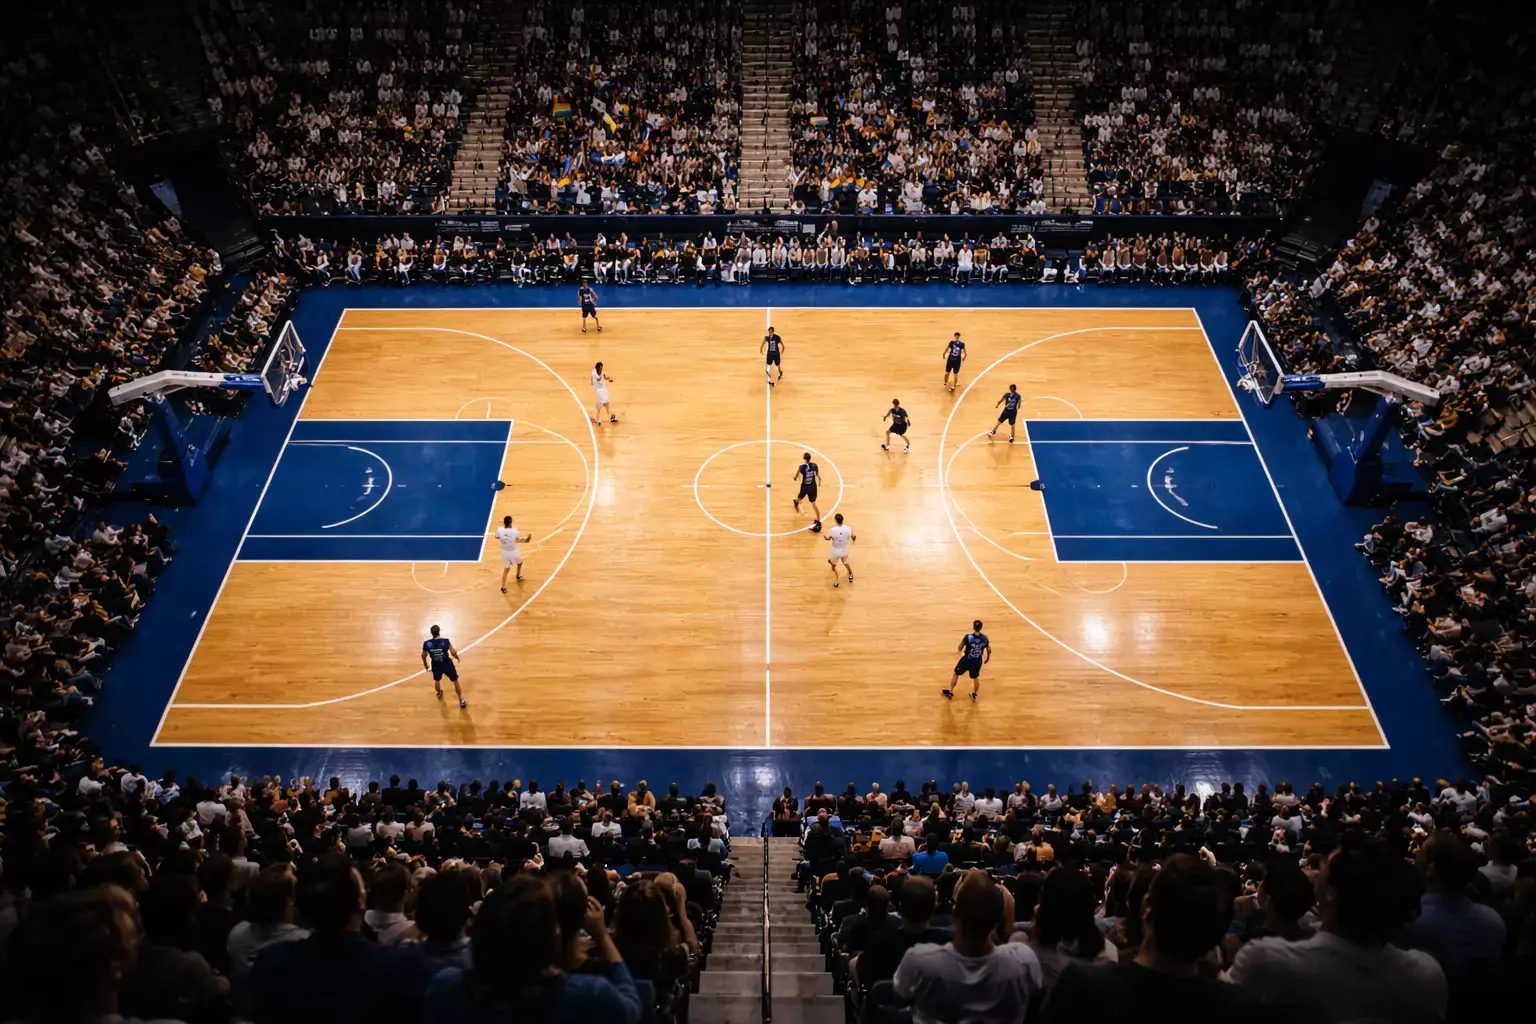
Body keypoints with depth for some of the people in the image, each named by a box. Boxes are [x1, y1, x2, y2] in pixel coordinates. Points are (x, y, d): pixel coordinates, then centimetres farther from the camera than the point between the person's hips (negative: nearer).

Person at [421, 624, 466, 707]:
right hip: (447, 665, -2)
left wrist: (425, 665, 21)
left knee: (436, 680, 35)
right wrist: (457, 657, 8)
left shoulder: (426, 643, -15)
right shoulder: (446, 641, -22)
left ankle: (439, 694, 62)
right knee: (455, 681, 20)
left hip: (436, 666, 2)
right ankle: (461, 701, 28)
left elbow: (423, 656, 1)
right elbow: (453, 653, -16)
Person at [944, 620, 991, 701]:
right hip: (978, 661, 3)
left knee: (956, 674, 21)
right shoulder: (984, 638, -12)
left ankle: (950, 692, 29)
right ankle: (974, 694, 42)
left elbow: (960, 648, -13)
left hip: (967, 660, -3)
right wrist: (987, 659, 22)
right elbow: (989, 651, 2)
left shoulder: (968, 637, -24)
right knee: (975, 677, 28)